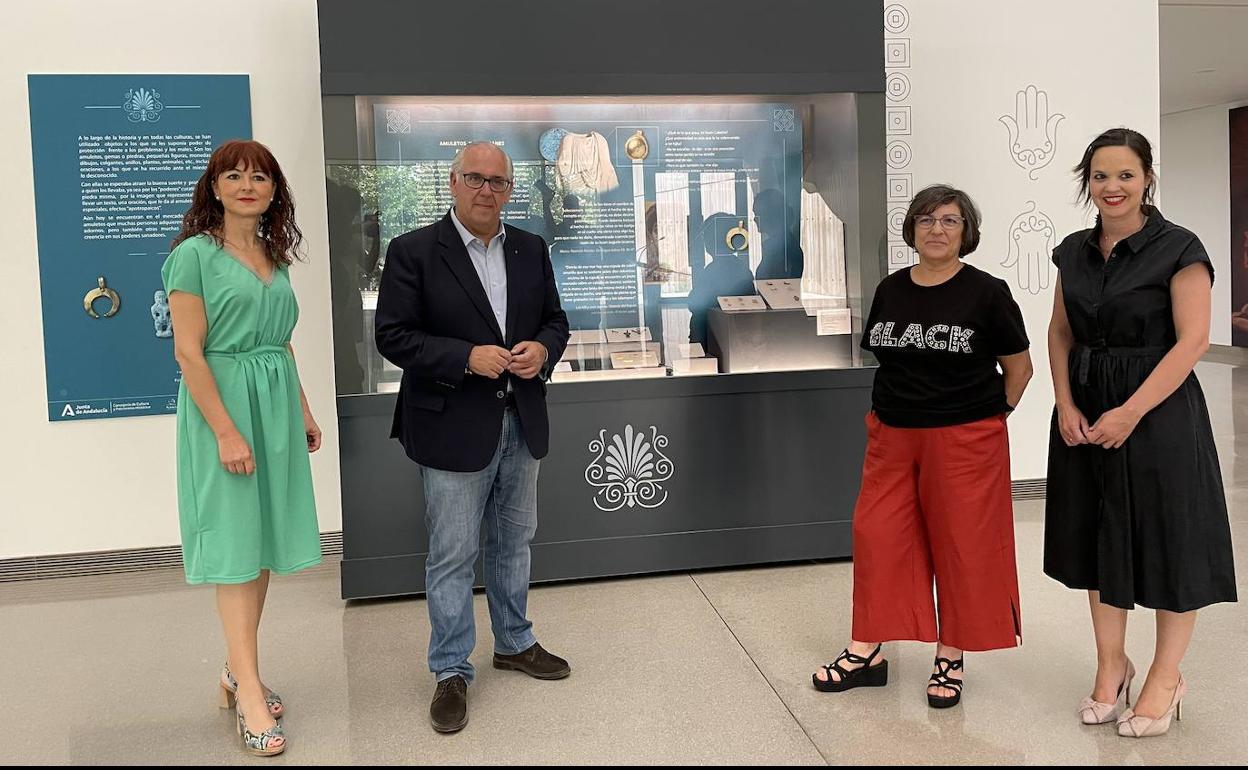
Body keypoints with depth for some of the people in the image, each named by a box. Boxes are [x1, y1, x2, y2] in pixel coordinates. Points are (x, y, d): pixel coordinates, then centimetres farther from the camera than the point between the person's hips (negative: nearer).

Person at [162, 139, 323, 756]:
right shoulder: (194, 253, -8)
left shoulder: (274, 257, 13)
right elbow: (189, 352, -13)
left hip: (277, 405, 7)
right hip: (223, 404, -7)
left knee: (264, 542, 9)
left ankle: (237, 671, 23)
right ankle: (250, 695, 3)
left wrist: (303, 410, 15)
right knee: (236, 547, -3)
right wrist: (227, 431, -19)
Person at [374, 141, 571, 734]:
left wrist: (543, 349, -10)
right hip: (454, 425, -5)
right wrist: (467, 357, -22)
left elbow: (555, 320, 13)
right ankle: (451, 672, 19)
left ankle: (514, 643, 37)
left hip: (521, 423, 5)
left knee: (513, 542, 19)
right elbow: (393, 336, -12)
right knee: (452, 556, 4)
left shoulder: (531, 250, 7)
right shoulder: (413, 251, -8)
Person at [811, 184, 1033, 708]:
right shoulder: (890, 291, 6)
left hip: (964, 441, -4)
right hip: (893, 437, 4)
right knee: (876, 535, 4)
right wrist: (898, 406, 10)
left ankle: (951, 658, 20)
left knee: (960, 543, 4)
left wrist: (990, 416, 3)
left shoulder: (987, 293, -6)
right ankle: (867, 651, 17)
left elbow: (1019, 366, 2)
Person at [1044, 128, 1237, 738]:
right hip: (1085, 416, 5)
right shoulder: (1074, 251, 7)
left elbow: (1193, 341, -14)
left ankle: (1166, 677, 23)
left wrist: (1130, 413, -19)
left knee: (1165, 541, 5)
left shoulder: (1178, 249, -9)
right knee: (1100, 538, 13)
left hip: (1157, 411, -5)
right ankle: (1111, 665, 30)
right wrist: (1066, 406, -4)